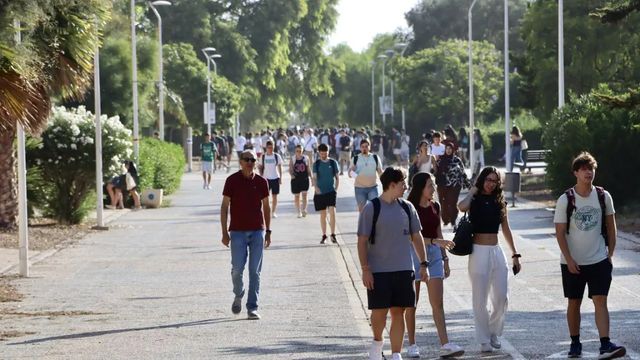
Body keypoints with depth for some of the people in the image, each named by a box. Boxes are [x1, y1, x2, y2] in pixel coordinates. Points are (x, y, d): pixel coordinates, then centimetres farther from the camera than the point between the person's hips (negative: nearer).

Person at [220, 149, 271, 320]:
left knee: (255, 271, -1)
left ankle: (252, 308, 4)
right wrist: (224, 232, -5)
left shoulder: (261, 182, 5)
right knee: (237, 269, -5)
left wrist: (268, 231, 9)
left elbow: (266, 207, 12)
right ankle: (238, 296, 24)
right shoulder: (232, 181, -1)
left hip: (258, 231, 2)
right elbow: (224, 207, 0)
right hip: (237, 231, -2)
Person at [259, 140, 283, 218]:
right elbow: (261, 167, 6)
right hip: (266, 178, 0)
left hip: (275, 178, 0)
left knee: (274, 196, 4)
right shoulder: (263, 157, 1)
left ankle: (273, 212, 11)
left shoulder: (277, 156, -1)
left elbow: (280, 167, 3)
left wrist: (280, 178, -1)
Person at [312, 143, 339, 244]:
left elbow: (337, 177, 9)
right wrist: (316, 187, -22)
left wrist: (336, 189, 0)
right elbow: (314, 177, -4)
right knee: (323, 214, 7)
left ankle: (333, 234, -11)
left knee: (332, 212, -16)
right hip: (320, 192, 1)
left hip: (331, 191, -1)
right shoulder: (316, 164, 3)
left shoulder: (333, 163, 4)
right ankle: (324, 235, 17)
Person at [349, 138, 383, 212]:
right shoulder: (356, 158, 3)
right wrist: (351, 173, -21)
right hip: (360, 187, 0)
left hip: (373, 187, 0)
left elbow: (380, 171, 10)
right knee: (361, 208, 6)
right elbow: (351, 169, 2)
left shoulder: (375, 157, 6)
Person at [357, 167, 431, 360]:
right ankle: (377, 342, 27)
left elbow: (416, 236, 14)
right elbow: (362, 241, -6)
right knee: (379, 312, -1)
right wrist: (365, 269, -11)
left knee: (398, 313, 3)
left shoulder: (407, 208, 7)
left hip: (403, 270, 4)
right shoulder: (371, 208, -6)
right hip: (378, 271, -3)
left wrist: (423, 264, 9)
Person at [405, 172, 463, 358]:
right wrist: (435, 241, -26)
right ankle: (412, 345, 14)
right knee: (412, 303, 5)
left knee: (438, 303, -2)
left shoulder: (435, 207, 9)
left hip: (434, 254, 5)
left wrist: (445, 259, 15)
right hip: (414, 254, -5)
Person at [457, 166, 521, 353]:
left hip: (496, 252, 4)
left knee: (501, 297, 0)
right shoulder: (474, 200, -2)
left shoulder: (499, 202, 10)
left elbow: (506, 230, 15)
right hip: (479, 251, -4)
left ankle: (494, 333, 20)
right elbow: (462, 206, -27)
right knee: (480, 299, -1)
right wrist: (473, 191, -9)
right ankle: (484, 340, 7)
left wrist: (515, 254, 12)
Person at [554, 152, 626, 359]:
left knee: (600, 301, -10)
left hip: (599, 260, 0)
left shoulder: (603, 196, 0)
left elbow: (611, 226, 9)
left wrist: (610, 254, 4)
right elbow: (560, 232, -6)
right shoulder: (565, 200, -7)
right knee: (574, 303, 9)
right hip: (573, 262, 0)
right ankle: (575, 343, 21)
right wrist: (569, 260, -12)